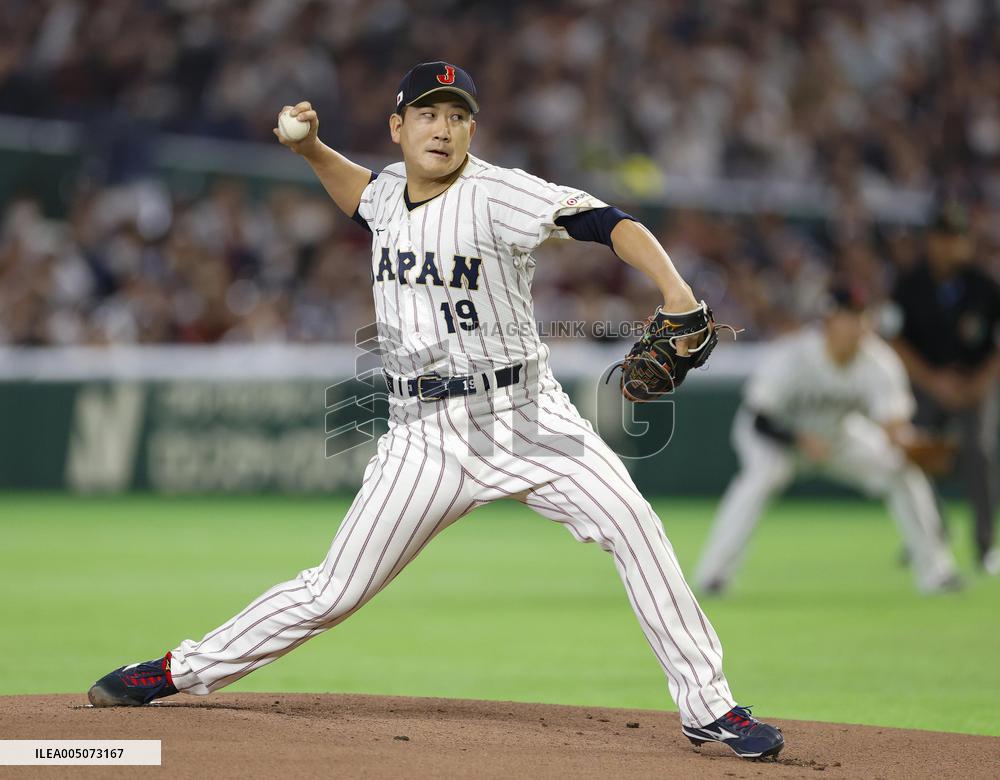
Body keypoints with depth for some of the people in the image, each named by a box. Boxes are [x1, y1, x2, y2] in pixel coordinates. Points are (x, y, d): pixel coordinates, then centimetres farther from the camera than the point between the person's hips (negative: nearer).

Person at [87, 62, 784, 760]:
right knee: (334, 591, 3)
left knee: (632, 523, -22)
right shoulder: (391, 189, 6)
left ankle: (706, 706, -14)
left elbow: (606, 222, -27)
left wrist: (676, 293, -43)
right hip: (426, 433, 3)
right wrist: (313, 150, 15)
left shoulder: (497, 194, -13)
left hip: (523, 413, -3)